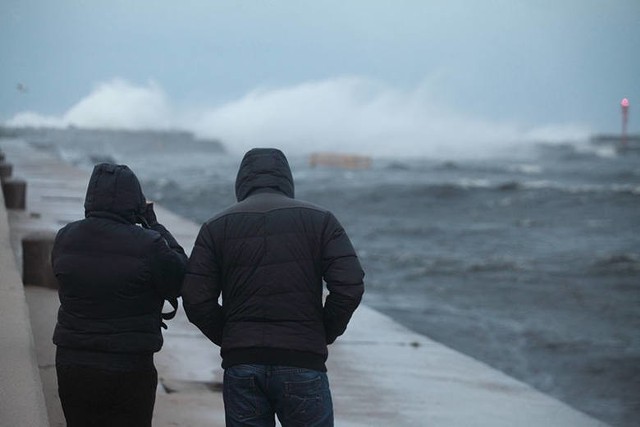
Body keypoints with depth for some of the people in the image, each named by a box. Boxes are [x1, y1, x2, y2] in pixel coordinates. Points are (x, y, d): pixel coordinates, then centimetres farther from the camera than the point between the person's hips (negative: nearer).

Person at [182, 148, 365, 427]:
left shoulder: (217, 227, 6)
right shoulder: (319, 220, 3)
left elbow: (196, 299, -2)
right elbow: (350, 287, -7)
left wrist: (228, 338, 12)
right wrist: (324, 335, 7)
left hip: (240, 364, 2)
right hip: (302, 363, -2)